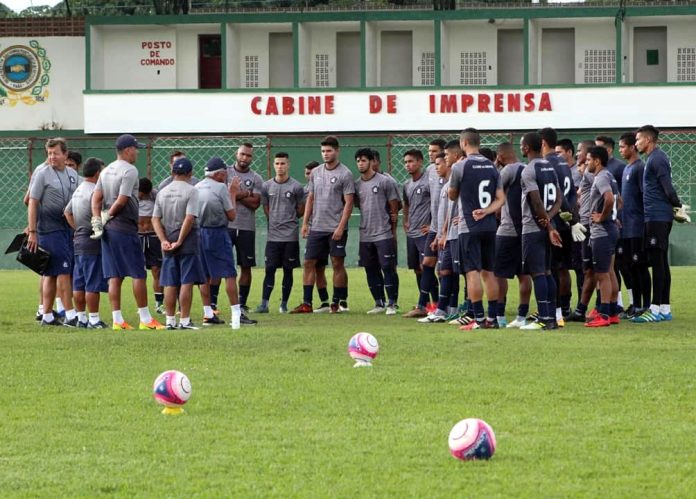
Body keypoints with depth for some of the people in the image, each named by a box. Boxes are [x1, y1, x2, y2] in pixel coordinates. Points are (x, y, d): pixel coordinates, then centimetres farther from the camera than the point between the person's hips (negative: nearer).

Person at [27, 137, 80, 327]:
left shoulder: (72, 174, 12)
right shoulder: (42, 175, -5)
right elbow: (33, 203, -6)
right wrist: (32, 231, -11)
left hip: (68, 228, 6)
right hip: (49, 230, -6)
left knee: (51, 274, 10)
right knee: (63, 270, -11)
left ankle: (47, 316, 14)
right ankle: (70, 316, -12)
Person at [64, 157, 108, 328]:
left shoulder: (78, 190, 14)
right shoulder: (94, 191, -15)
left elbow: (67, 213, 21)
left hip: (79, 242, 9)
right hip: (92, 243, -9)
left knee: (79, 283, 11)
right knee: (93, 284, -5)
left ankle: (81, 317, 16)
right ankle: (94, 319, -3)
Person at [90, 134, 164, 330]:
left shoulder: (106, 171, 13)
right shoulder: (130, 170, -11)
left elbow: (96, 197, 7)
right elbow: (122, 200, -16)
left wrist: (97, 220, -1)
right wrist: (108, 216, -3)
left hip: (108, 231, 8)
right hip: (125, 228, -8)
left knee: (115, 276, 6)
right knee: (138, 274, -1)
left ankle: (117, 320, 4)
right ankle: (145, 319, 0)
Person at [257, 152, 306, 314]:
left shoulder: (296, 187, -1)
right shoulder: (266, 186, 5)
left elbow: (301, 211, 7)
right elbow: (266, 210, 12)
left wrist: (287, 220, 9)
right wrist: (276, 222, 7)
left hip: (290, 235, -1)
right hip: (273, 235, 1)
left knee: (288, 270, 4)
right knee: (270, 269, -3)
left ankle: (284, 304, 11)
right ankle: (264, 303, -3)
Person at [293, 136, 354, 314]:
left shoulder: (344, 174, -6)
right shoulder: (316, 172, 11)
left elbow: (348, 203, -9)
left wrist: (341, 227, -16)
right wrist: (305, 222, 10)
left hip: (336, 229, -6)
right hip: (316, 227, 6)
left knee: (337, 264, -1)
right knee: (309, 262, 2)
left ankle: (338, 302, 7)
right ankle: (306, 303, 4)